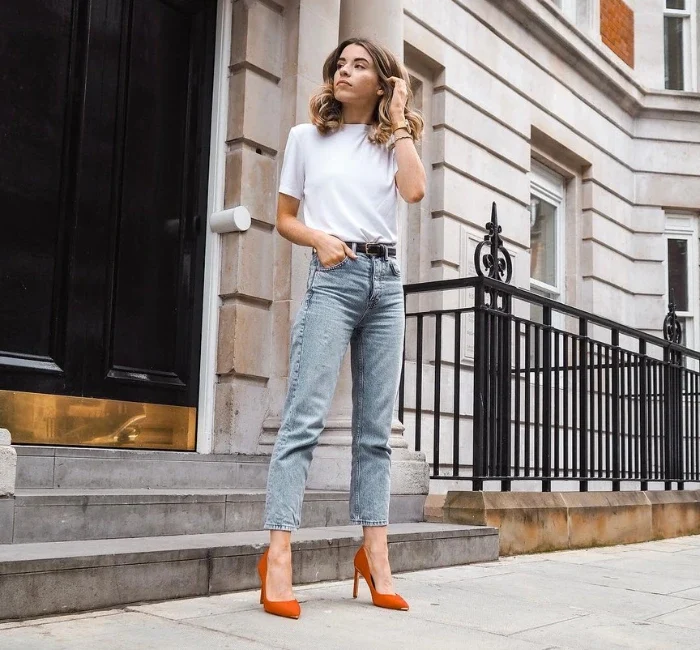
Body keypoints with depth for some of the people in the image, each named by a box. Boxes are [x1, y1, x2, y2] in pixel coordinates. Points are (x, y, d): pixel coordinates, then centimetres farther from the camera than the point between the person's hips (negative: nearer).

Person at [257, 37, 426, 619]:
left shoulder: (392, 141, 15)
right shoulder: (307, 137, 12)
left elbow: (415, 191, -6)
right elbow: (284, 218, 11)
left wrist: (399, 122, 2)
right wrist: (319, 239, -9)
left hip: (387, 280, 3)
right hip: (334, 278, -3)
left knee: (376, 428, 2)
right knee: (305, 417, -13)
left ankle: (375, 554, 6)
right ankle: (278, 556, -14)